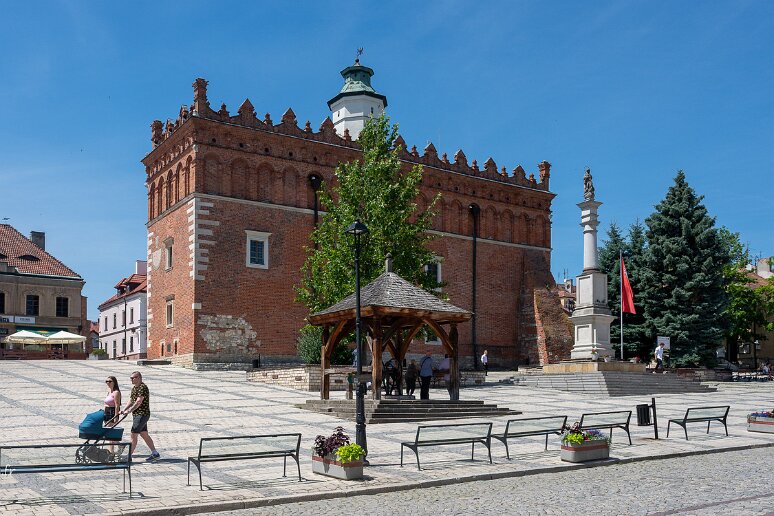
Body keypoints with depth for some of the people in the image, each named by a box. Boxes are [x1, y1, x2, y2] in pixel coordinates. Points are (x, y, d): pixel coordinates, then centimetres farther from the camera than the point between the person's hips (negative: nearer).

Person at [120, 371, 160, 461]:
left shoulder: (143, 387, -16)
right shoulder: (134, 388, 15)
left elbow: (138, 402, -23)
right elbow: (131, 401, 17)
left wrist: (129, 411, -24)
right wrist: (124, 410, 3)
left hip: (142, 414, -10)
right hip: (137, 414, 10)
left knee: (133, 435, -8)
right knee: (144, 435, 12)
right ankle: (155, 454, 16)